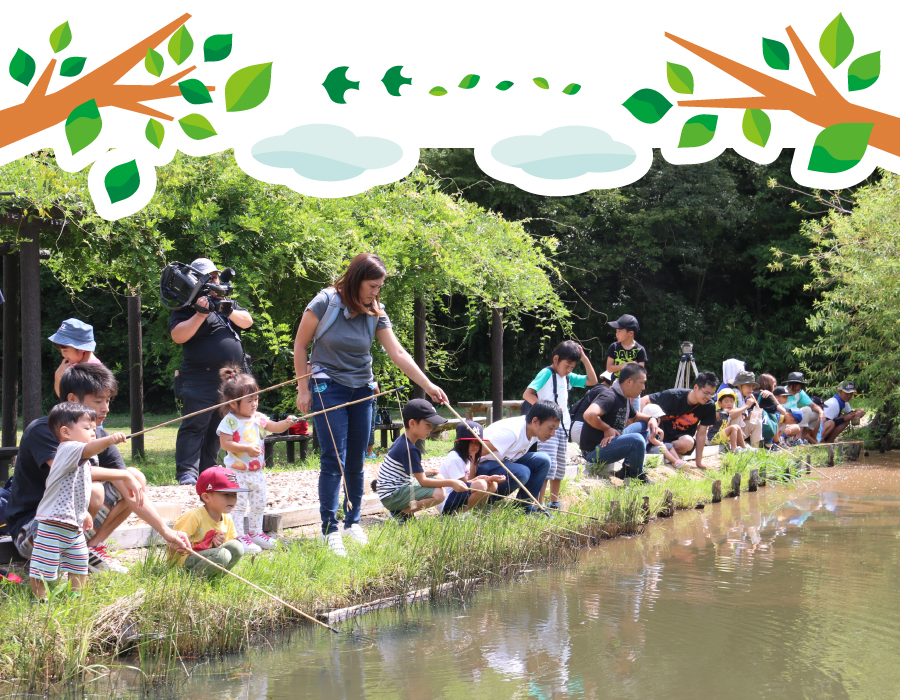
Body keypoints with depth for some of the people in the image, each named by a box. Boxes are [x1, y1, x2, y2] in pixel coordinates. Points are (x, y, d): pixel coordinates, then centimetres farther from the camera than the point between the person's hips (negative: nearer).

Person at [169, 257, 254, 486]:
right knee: (194, 425, -12)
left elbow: (247, 321, 5)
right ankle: (186, 472, -15)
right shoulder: (186, 307, 1)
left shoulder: (226, 302, 20)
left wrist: (228, 311, -13)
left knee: (217, 428, 10)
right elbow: (178, 336, -14)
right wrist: (200, 314, -21)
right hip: (200, 379, -6)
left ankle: (207, 470, 18)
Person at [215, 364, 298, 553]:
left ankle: (255, 532, 30)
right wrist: (246, 448, -25)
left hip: (257, 471, 7)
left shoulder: (258, 418, 5)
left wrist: (287, 423, -15)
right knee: (239, 505, -6)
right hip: (237, 472, -7)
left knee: (258, 504, 15)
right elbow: (225, 443, -19)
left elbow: (275, 427, 6)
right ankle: (239, 537, -1)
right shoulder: (230, 421, -13)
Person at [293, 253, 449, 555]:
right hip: (328, 388, -5)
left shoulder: (376, 313, 2)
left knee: (356, 462, 8)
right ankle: (329, 529, -6)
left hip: (362, 391, 5)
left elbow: (398, 353, 0)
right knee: (334, 461, -10)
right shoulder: (325, 303, -10)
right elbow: (300, 345, -3)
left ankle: (352, 522, 21)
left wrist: (428, 386, -7)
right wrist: (303, 389, -4)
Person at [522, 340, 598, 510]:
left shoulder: (568, 378, 14)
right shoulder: (546, 374, -7)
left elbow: (592, 380, 16)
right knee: (548, 465, -17)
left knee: (560, 466, 13)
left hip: (563, 427, 8)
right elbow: (527, 394, -15)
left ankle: (554, 501, 24)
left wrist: (584, 358, 8)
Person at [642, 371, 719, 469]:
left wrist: (699, 461, -12)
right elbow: (644, 400, -15)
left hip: (682, 436, 1)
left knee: (688, 443, -37)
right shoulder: (674, 396, -20)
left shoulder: (709, 406, -14)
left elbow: (701, 433, -10)